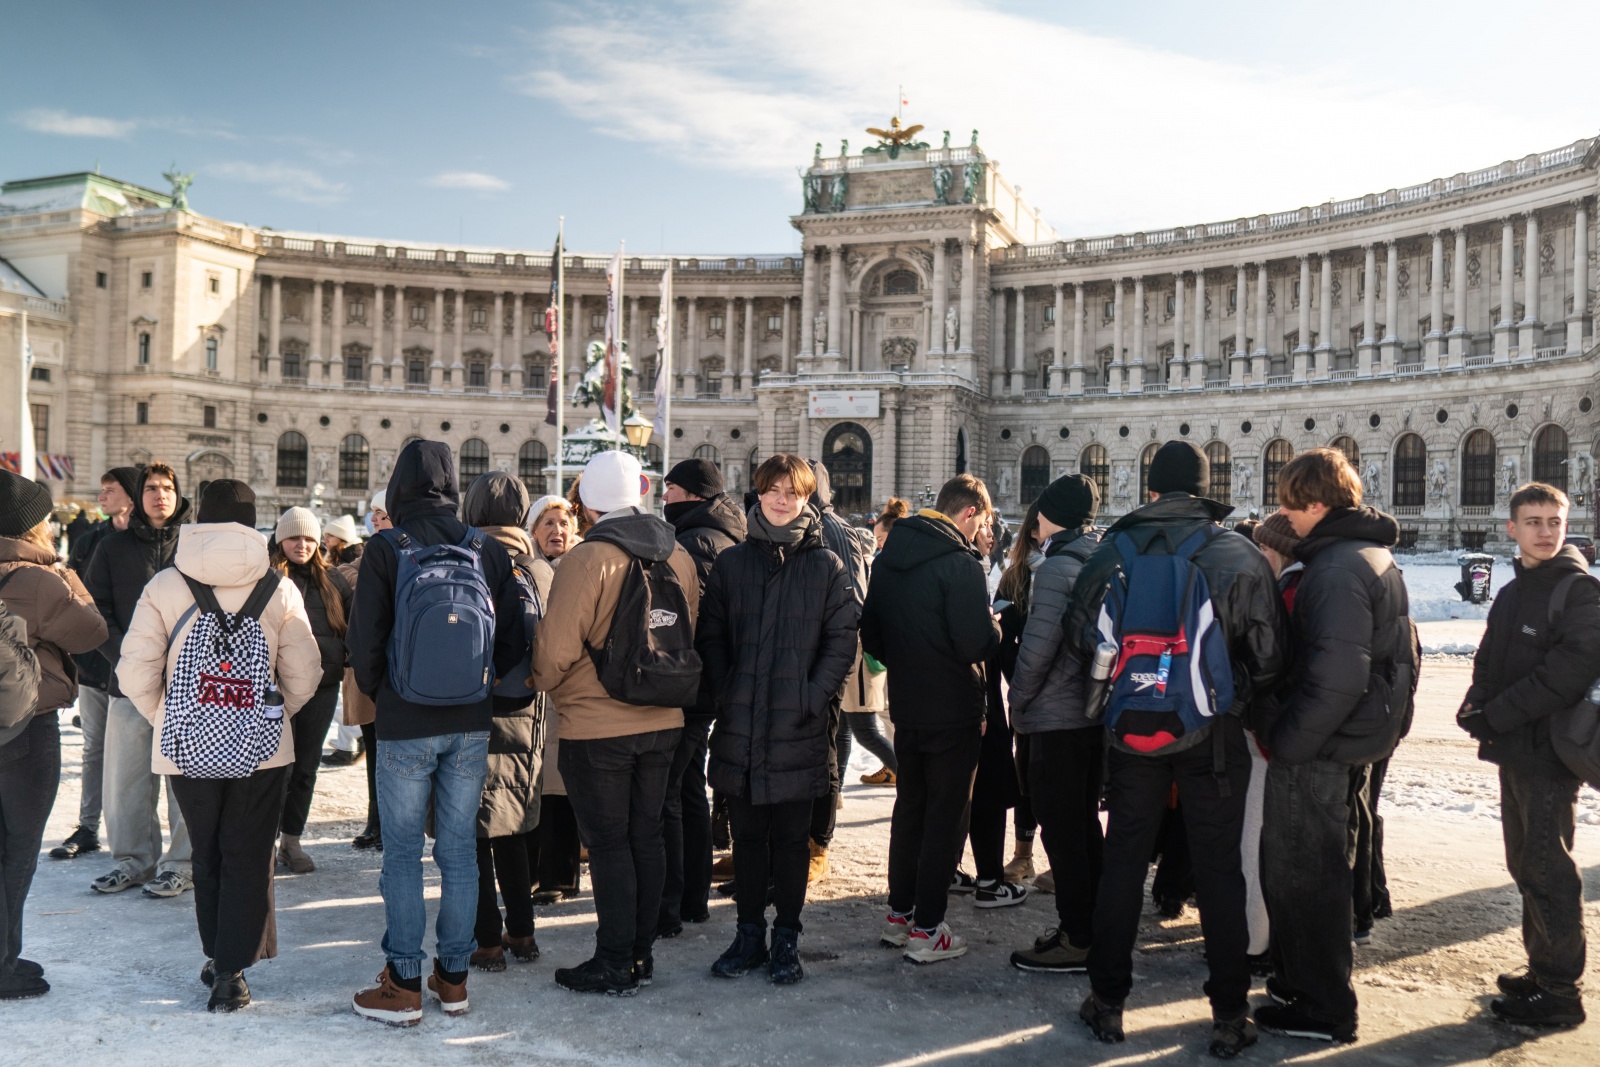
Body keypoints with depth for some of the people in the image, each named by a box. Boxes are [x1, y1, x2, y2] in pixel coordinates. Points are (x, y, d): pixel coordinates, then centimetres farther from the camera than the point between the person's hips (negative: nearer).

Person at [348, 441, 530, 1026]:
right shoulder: (489, 549, 2)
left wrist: (378, 695, 12)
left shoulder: (385, 549, -7)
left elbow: (364, 640, -5)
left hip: (405, 727, -3)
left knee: (402, 852, 6)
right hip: (471, 725, 3)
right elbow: (513, 641, 4)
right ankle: (453, 977, 20)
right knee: (459, 849, 11)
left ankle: (403, 986, 11)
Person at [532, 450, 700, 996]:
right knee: (646, 837, 14)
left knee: (608, 843, 3)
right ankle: (641, 952, 25)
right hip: (662, 723, 6)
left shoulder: (587, 560, -16)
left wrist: (545, 683, 5)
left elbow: (556, 649, -16)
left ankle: (615, 964, 11)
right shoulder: (679, 556, 3)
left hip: (597, 727, -6)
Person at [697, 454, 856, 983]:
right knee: (747, 834, 11)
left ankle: (786, 939, 20)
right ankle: (749, 934, 24)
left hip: (798, 728, -2)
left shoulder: (825, 565, 1)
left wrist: (815, 695, -10)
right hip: (739, 727, 2)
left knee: (791, 837, 7)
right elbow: (710, 634, 8)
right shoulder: (732, 563, 7)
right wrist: (722, 691, -4)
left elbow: (842, 639, 0)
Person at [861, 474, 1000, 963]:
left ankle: (898, 914, 27)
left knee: (909, 804, 19)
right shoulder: (960, 562, -19)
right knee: (944, 814, 3)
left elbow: (870, 634, 11)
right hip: (954, 709, -7)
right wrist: (997, 626, -3)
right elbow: (977, 642, -23)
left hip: (905, 704, 7)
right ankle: (926, 930, 8)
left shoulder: (889, 555, 6)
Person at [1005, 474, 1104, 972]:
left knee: (1061, 828, 0)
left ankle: (1076, 941, 6)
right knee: (1084, 821, 18)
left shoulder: (1056, 568, -16)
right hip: (1097, 711, 9)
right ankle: (1090, 925, 28)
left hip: (1057, 716, -8)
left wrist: (1017, 703, -6)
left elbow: (1038, 647, -20)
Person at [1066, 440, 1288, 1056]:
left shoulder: (1112, 552, -3)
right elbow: (1269, 658, -4)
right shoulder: (1241, 558, -6)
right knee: (1219, 867, 8)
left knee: (1122, 860, 11)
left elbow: (1080, 640, 2)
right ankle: (1229, 1016, 15)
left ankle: (1107, 1003, 19)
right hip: (1214, 733, -1)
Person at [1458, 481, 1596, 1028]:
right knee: (1525, 864, 16)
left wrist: (1495, 716, -19)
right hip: (1515, 752, 8)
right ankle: (1541, 968, 28)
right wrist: (1475, 703, -3)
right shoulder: (1511, 593, 14)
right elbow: (1488, 661, 17)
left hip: (1548, 754, -8)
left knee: (1547, 869, -2)